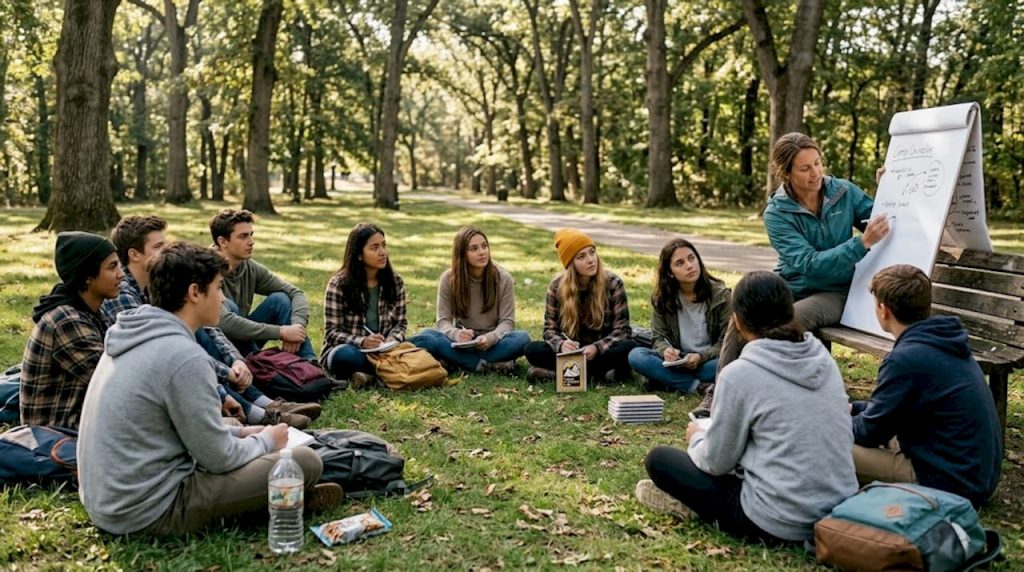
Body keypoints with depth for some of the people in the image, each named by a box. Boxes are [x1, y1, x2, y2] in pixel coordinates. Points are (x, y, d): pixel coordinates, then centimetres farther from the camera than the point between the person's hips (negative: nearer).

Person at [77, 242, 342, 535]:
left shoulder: (132, 338, 6)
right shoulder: (184, 357, -23)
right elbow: (218, 458, -17)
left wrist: (241, 433, 14)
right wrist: (266, 441, 2)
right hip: (151, 512, -10)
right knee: (305, 461, -8)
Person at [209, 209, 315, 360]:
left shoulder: (250, 268, -4)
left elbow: (296, 293, -5)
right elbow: (224, 323, -37)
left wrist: (297, 325, -27)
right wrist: (281, 332, -36)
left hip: (243, 340, 6)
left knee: (280, 299, -11)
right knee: (227, 306, -30)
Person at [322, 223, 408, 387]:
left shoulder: (395, 282, 2)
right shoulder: (339, 284, -8)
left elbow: (400, 323, 9)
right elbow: (332, 332, -8)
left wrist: (392, 339, -15)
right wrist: (362, 342, -26)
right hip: (350, 349, -3)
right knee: (346, 355, -39)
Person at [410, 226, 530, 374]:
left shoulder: (503, 278, -5)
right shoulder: (448, 279, -4)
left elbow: (507, 321, -6)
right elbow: (443, 320, -5)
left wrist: (491, 338, -28)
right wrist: (456, 334, -30)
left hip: (492, 342, -1)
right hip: (461, 343, 1)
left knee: (522, 338, -31)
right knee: (424, 337, -29)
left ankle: (462, 361, -28)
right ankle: (490, 365, -31)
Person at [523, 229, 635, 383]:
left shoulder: (613, 284, -10)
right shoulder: (557, 286, -5)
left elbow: (622, 330, -11)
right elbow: (550, 328, -3)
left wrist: (597, 348, -29)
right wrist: (561, 344, -27)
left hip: (602, 351, -1)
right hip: (571, 351, 1)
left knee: (629, 347, -33)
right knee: (532, 350, -23)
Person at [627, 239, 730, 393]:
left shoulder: (720, 295, -6)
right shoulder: (661, 299, 0)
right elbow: (659, 337, 2)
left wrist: (701, 357, -22)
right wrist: (665, 351, -22)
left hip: (708, 361, -2)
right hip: (677, 362, 2)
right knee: (636, 355, -23)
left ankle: (669, 380, -21)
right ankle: (698, 384, -25)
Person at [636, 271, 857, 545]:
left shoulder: (740, 373, -16)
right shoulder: (824, 358, 2)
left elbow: (716, 462, -8)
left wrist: (697, 437, 16)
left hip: (781, 525, -6)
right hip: (841, 511, 7)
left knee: (659, 459, 8)